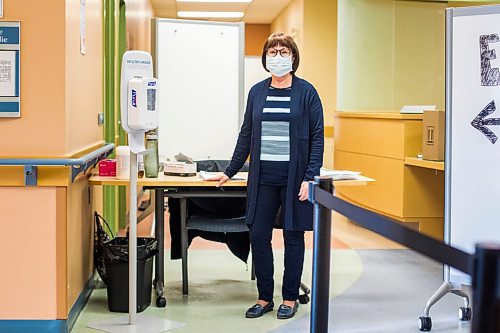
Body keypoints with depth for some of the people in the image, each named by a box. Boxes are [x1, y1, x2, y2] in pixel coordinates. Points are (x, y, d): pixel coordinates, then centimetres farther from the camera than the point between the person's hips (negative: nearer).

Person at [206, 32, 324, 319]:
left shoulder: (306, 92, -2)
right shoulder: (257, 92, 9)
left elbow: (317, 137, -4)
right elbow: (246, 135, 15)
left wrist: (310, 178, -12)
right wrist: (230, 171, 14)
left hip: (294, 177, -3)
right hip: (263, 177, 4)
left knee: (293, 237, 6)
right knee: (258, 236, 3)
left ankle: (290, 298, 19)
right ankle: (265, 298, 17)